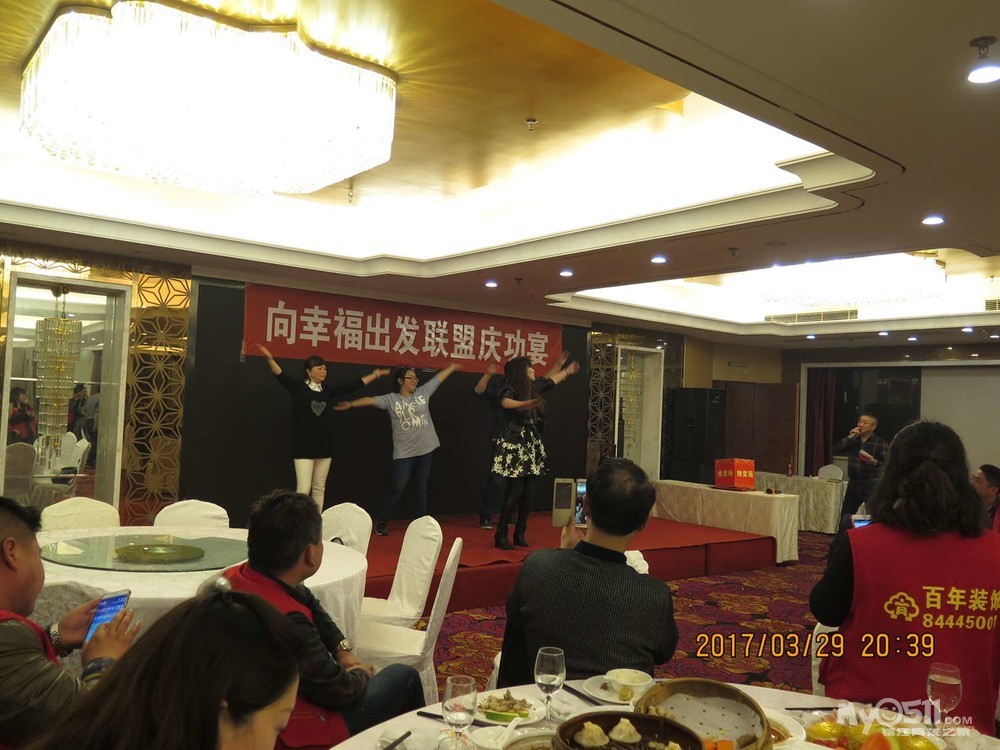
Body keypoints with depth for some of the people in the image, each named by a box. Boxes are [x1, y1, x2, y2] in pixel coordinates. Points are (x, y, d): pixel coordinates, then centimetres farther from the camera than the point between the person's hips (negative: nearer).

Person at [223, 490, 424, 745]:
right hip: (296, 731, -8)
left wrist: (343, 650, 5)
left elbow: (311, 607, 8)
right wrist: (360, 675, -2)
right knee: (404, 678, 9)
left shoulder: (234, 578, -11)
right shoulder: (287, 622, -39)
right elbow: (337, 691, -23)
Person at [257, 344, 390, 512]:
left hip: (324, 447, 5)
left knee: (319, 489, 11)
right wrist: (269, 358, -37)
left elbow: (352, 386, 15)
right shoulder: (298, 387, -4)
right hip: (304, 447, -5)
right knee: (304, 490, -9)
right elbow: (281, 376, -19)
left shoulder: (328, 390, 9)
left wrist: (375, 375, 20)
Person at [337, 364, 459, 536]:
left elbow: (440, 377, 11)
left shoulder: (423, 392, 6)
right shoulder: (391, 399, -3)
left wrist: (454, 365, 17)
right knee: (396, 488, -4)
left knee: (421, 488, 11)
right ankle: (381, 522, 11)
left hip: (425, 450, 4)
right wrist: (351, 404, -27)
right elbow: (371, 400, -15)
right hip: (404, 452, -3)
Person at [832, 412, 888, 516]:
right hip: (853, 483, 5)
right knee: (845, 515, 9)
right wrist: (849, 437, -6)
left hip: (872, 485, -5)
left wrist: (874, 462, -25)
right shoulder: (853, 440, 12)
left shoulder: (881, 444, -5)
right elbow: (836, 449, 0)